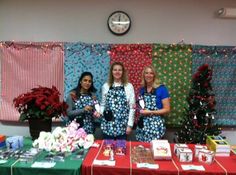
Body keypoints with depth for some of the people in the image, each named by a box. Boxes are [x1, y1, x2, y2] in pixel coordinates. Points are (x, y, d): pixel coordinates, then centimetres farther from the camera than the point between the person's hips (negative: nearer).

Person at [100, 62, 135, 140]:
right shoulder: (105, 86, 6)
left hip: (122, 125, -1)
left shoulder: (129, 86, 0)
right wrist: (99, 111, -8)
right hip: (108, 125, 2)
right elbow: (103, 104, 12)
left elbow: (132, 107, 0)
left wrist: (130, 124, -3)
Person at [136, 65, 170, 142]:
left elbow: (167, 109, -9)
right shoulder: (142, 89, 10)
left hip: (156, 125, -5)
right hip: (142, 125, 5)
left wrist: (150, 112, -15)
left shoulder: (161, 89, -7)